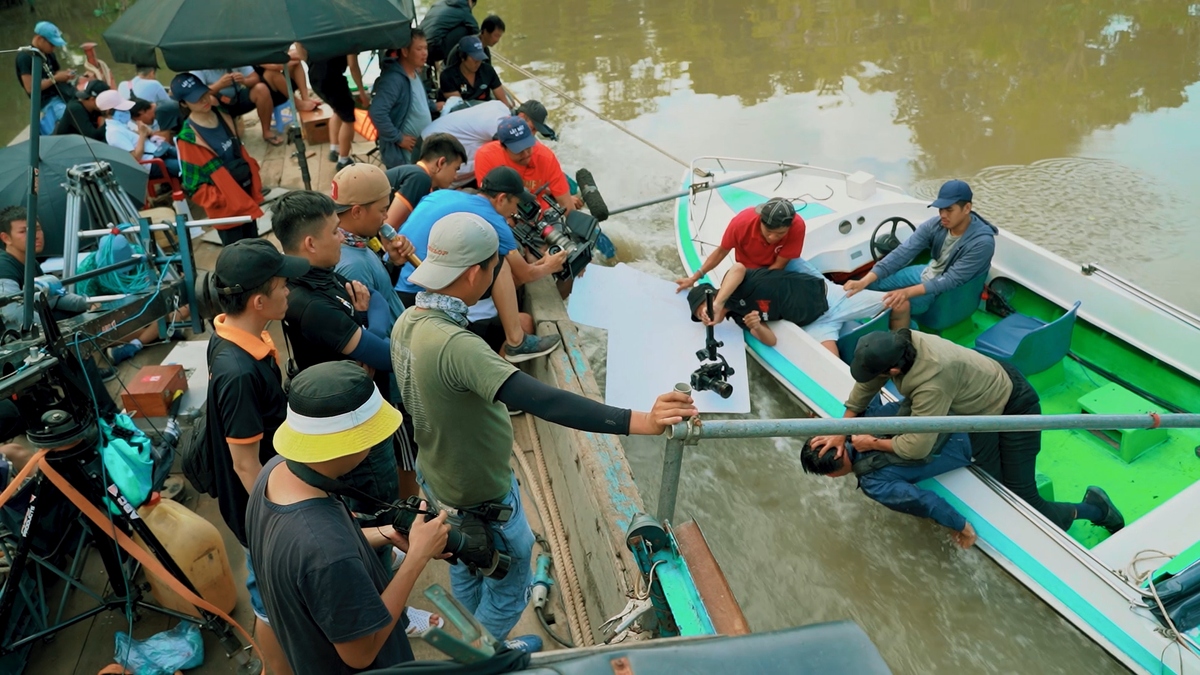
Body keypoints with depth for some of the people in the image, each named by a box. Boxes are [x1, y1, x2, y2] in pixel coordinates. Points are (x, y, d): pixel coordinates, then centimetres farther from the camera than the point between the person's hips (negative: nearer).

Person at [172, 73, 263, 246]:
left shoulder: (223, 115, 0)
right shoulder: (189, 138, -20)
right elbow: (193, 185, -16)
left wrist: (255, 182, 11)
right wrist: (221, 200, -22)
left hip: (246, 195, 7)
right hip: (226, 206, -7)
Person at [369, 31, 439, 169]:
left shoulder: (415, 73, 8)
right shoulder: (393, 79, -25)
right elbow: (377, 113, -35)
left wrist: (434, 107, 14)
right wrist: (398, 138, -27)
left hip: (422, 148, 10)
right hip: (402, 154, -10)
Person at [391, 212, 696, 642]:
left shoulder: (407, 322, -11)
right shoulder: (454, 345, -39)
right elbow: (541, 402, -49)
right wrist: (638, 422, -53)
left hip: (437, 476, 9)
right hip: (481, 495, -9)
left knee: (465, 566, 32)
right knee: (509, 589, 18)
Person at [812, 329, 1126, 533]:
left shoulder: (932, 380, -43)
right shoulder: (892, 343, -20)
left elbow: (917, 447, -38)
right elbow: (864, 389, -4)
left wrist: (873, 443, -22)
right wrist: (841, 433, -7)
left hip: (1013, 406, -8)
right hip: (981, 409, 8)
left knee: (1023, 503, -4)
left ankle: (1094, 509, 20)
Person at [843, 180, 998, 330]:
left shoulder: (982, 241, -29)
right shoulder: (935, 224, -14)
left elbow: (952, 280, -31)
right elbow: (903, 252, -21)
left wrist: (908, 292, -41)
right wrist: (864, 280, -32)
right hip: (928, 272, 6)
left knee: (901, 304, -30)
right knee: (872, 284, -2)